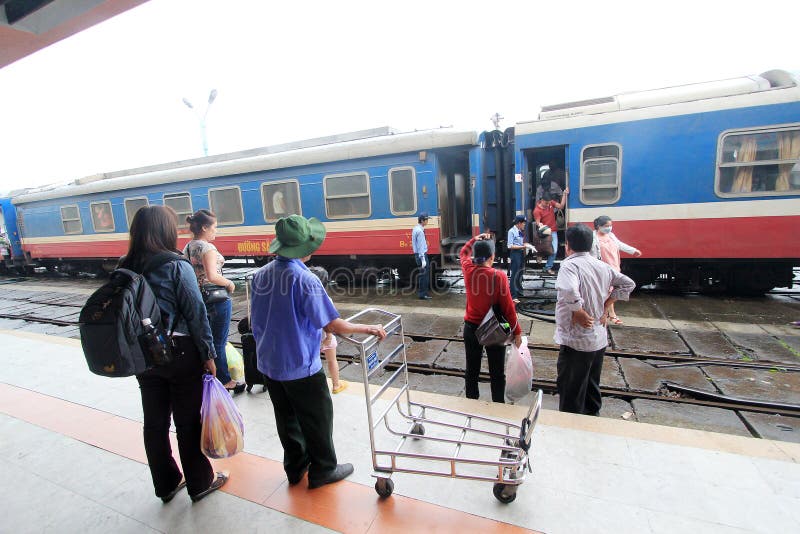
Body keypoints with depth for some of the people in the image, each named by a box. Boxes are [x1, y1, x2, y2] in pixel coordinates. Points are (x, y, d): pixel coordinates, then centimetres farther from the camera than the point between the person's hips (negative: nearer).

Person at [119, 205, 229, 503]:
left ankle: (166, 484, 36)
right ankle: (200, 483, 27)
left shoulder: (124, 267, 0)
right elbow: (196, 312, -17)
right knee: (188, 421, 10)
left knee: (154, 422, 17)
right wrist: (208, 355, -8)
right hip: (179, 353, -5)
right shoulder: (176, 266, -17)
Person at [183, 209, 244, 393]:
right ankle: (224, 381, 17)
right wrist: (230, 284, -13)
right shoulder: (207, 248, -17)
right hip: (217, 300, -8)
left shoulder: (187, 248, 8)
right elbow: (212, 276, -27)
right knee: (218, 343, 3)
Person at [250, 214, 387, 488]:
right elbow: (332, 324, -22)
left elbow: (254, 320, 9)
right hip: (300, 366, -7)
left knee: (287, 417, 21)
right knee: (317, 418, 12)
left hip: (268, 363, 7)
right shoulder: (304, 279, -23)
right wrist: (368, 329, -10)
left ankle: (296, 467, 38)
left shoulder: (260, 275, -1)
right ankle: (323, 470, 28)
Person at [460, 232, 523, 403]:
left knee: (471, 370, 17)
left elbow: (463, 252, 16)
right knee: (497, 373, 13)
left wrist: (476, 239, 5)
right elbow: (508, 308, -13)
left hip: (471, 328, 4)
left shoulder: (468, 270, -8)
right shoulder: (498, 276, -19)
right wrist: (517, 332, -3)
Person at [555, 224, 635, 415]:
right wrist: (605, 307, 10)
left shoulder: (570, 265, -20)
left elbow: (568, 292, -38)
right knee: (592, 388, 24)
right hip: (600, 339, 8)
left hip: (576, 342, -8)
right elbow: (628, 284, 16)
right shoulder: (602, 266, 5)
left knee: (571, 394, 6)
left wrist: (580, 313, -21)